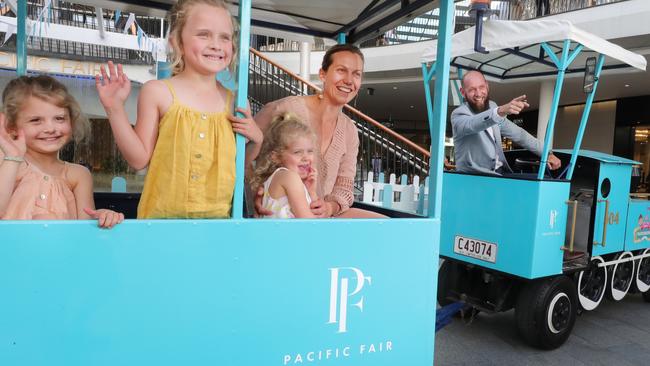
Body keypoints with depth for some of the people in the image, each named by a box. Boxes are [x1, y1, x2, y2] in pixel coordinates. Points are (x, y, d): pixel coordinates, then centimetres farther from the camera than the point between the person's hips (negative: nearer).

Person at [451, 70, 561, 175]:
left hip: (501, 172, 7)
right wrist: (501, 111, -54)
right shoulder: (458, 114, -13)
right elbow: (473, 124, -37)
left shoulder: (492, 106, 9)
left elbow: (517, 133, 15)